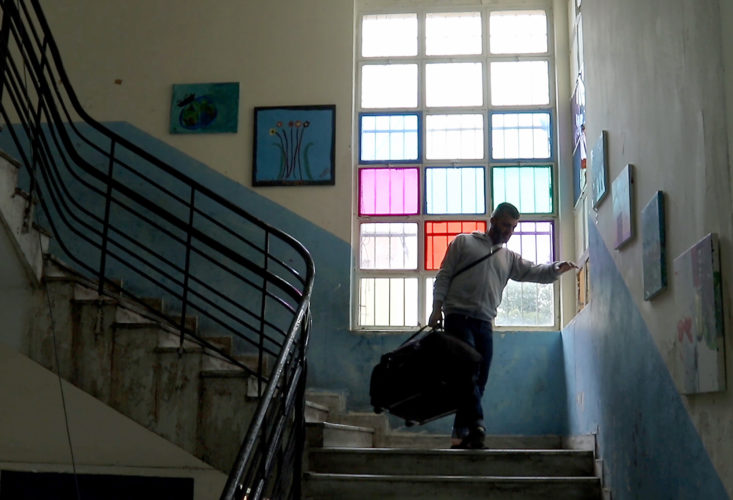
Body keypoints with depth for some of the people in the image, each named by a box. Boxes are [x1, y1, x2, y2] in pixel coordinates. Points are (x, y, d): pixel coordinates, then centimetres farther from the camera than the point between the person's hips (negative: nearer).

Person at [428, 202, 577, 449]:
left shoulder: (509, 258, 21)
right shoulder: (463, 242, 9)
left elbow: (536, 271, 10)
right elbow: (444, 275, 5)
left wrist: (557, 269, -11)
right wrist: (437, 307, -6)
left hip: (484, 325, 6)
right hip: (458, 318, -5)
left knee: (478, 382, 3)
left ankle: (461, 436, 7)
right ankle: (476, 425, -31)